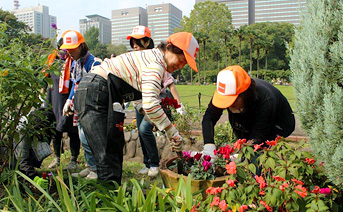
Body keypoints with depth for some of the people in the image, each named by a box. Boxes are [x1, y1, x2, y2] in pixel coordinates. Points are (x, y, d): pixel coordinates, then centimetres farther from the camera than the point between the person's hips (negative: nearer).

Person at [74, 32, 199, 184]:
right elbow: (150, 104, -28)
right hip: (93, 95, -10)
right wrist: (172, 133, -20)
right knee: (108, 159, -13)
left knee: (115, 154, 12)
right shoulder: (156, 62, -15)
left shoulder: (152, 57, 17)